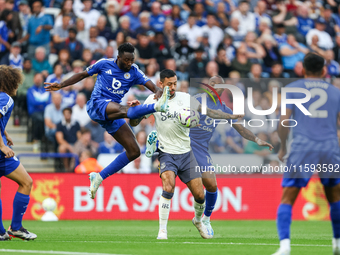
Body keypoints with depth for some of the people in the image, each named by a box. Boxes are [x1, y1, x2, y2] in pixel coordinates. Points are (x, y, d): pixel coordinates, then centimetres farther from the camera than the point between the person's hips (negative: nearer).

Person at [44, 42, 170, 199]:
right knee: (123, 110, -37)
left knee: (134, 151, -2)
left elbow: (149, 84, -3)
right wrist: (61, 85, 14)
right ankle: (156, 106, -66)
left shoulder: (134, 72, 9)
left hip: (112, 116, 6)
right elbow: (83, 74, 17)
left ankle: (99, 177, 5)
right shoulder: (104, 64, 4)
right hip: (97, 105, -6)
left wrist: (157, 91, -27)